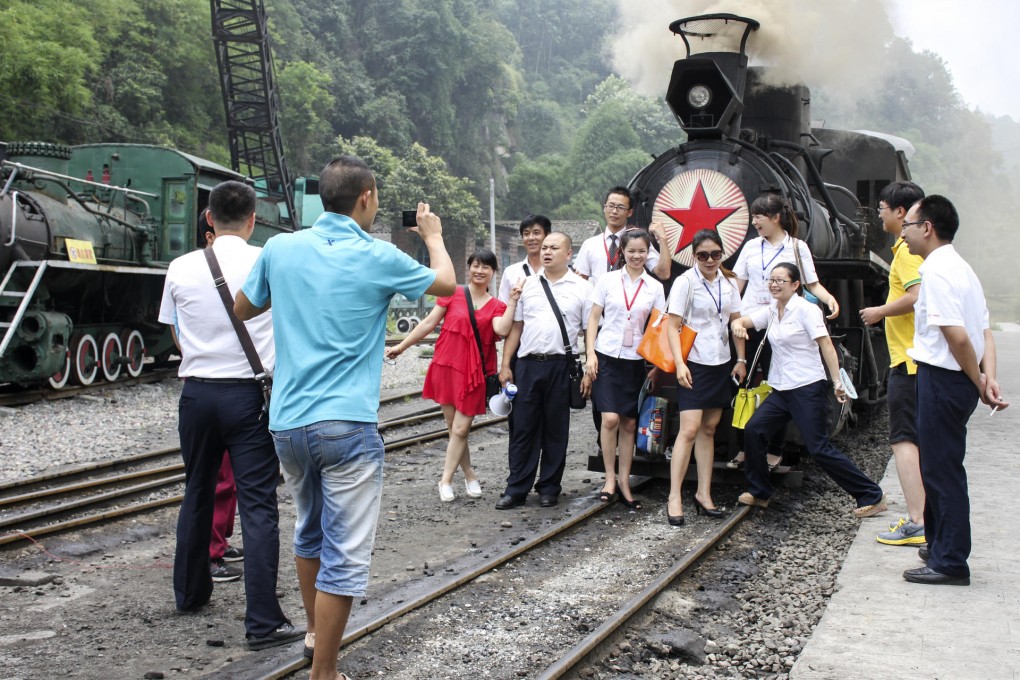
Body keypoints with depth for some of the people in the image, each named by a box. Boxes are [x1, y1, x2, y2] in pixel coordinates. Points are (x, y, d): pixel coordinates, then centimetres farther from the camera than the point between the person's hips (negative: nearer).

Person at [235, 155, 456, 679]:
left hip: (287, 423, 6)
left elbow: (242, 309, 18)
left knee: (310, 532, 25)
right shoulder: (378, 259, -7)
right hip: (347, 424, -6)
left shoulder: (281, 248, 2)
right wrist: (433, 235, 29)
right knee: (345, 555, 0)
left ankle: (314, 634, 41)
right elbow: (447, 284, 12)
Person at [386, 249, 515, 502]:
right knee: (454, 428, 6)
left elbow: (502, 330, -15)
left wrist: (513, 300, -16)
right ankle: (470, 476, 20)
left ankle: (446, 480, 9)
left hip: (475, 372, 0)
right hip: (447, 367, 0)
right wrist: (401, 346, 2)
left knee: (461, 429, -2)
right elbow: (428, 323, 3)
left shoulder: (496, 306, 5)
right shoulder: (453, 294, 1)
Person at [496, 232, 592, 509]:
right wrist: (505, 365, 5)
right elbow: (515, 327, 11)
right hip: (528, 364, 2)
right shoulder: (527, 285, 10)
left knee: (556, 429, 6)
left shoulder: (581, 288, 3)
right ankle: (516, 488, 9)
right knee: (522, 427, 3)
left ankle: (549, 488, 17)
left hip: (561, 365, -2)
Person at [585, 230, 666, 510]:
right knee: (610, 418, -13)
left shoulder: (655, 287, 5)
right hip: (607, 356, -2)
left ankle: (624, 482, 16)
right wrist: (590, 353, -5)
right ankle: (610, 478, 2)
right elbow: (593, 318, 3)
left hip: (635, 360, 2)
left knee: (629, 423, 6)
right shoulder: (608, 280, 1)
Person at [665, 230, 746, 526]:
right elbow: (672, 326, -11)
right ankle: (674, 497, -9)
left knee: (708, 429, 10)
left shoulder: (728, 283, 7)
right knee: (689, 429, -13)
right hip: (694, 364, -6)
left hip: (722, 364, 6)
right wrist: (680, 364, -19)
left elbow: (736, 323, 14)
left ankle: (704, 493, 16)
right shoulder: (686, 282, -9)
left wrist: (741, 360, 9)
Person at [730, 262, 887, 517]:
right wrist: (737, 325, -16)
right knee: (753, 430, -4)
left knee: (819, 448, -10)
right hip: (781, 390, 7)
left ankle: (872, 496, 0)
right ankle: (760, 493, 12)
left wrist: (837, 383, -20)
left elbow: (827, 346, -14)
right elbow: (742, 321, 10)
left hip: (808, 389, -7)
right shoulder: (771, 311, 11)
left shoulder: (805, 309, -10)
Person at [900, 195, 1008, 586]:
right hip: (958, 380, 10)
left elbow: (957, 336, -23)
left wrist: (980, 385, -13)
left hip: (942, 379, -10)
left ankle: (950, 563, 6)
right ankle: (940, 546, 33)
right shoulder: (960, 267, 15)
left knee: (941, 471, -2)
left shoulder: (936, 271, -17)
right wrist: (989, 378, -2)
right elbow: (985, 332, 10)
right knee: (940, 467, 21)